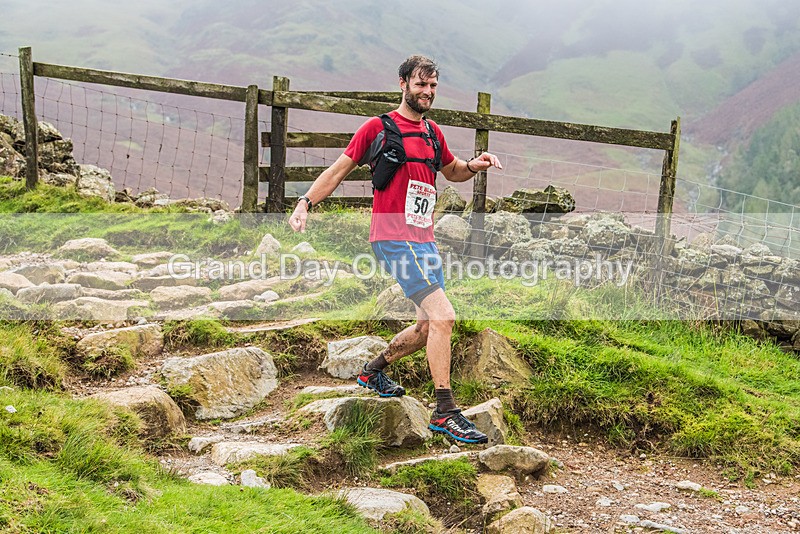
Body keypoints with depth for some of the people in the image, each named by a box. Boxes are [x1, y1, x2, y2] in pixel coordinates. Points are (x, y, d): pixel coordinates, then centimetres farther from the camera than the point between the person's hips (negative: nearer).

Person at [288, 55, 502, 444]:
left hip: (424, 240, 8)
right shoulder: (378, 128, -2)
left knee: (428, 328, 12)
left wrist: (473, 166, 10)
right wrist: (305, 202, -8)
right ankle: (445, 412, -15)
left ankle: (373, 371, 35)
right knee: (443, 315, -19)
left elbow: (452, 171, 32)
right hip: (393, 237, -8)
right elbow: (339, 169, 2)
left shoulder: (433, 133, 17)